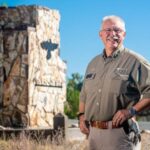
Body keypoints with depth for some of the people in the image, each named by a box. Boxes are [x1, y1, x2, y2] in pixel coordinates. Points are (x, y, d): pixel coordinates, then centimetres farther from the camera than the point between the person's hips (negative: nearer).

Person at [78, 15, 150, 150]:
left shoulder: (135, 61, -4)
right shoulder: (93, 63, 17)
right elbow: (84, 94, 26)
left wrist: (131, 111, -17)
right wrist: (82, 116, 11)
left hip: (120, 133, -6)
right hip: (93, 132, 6)